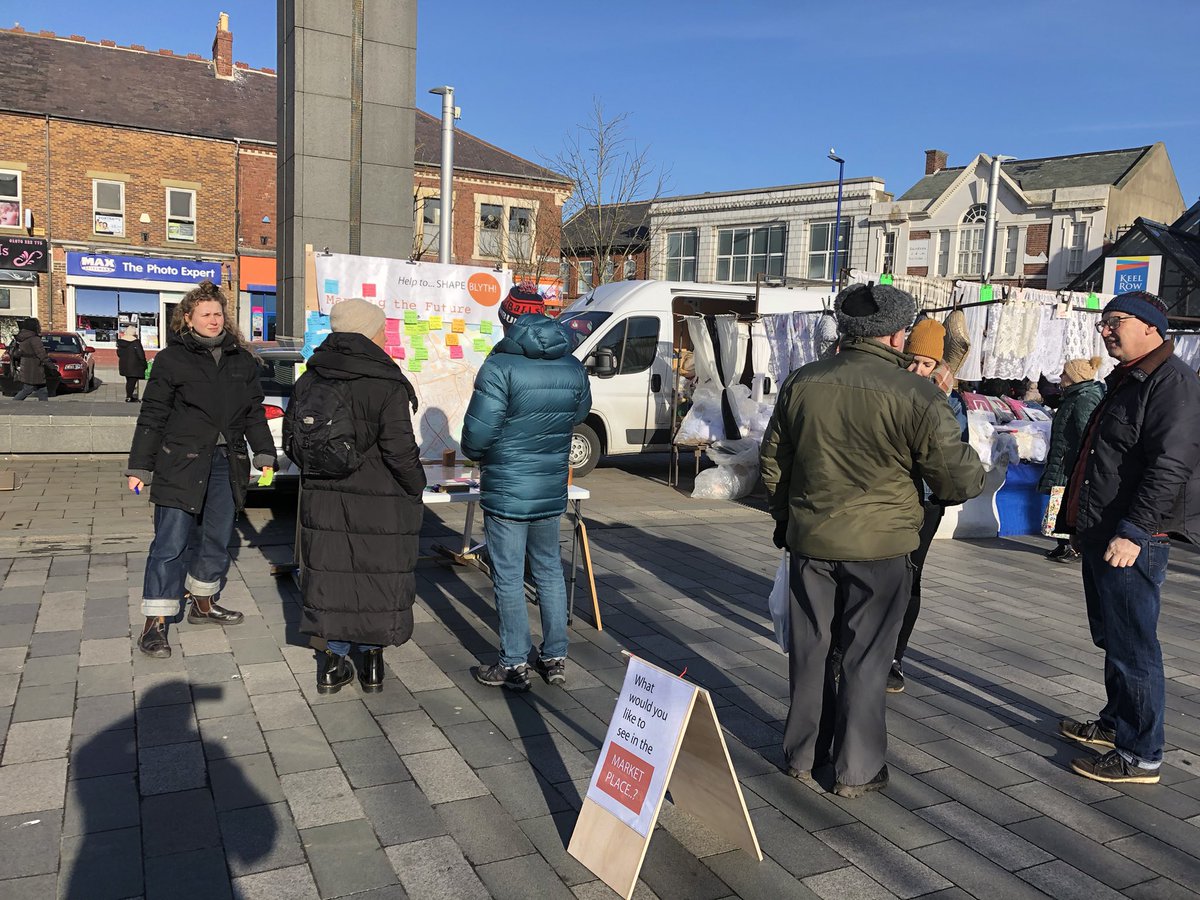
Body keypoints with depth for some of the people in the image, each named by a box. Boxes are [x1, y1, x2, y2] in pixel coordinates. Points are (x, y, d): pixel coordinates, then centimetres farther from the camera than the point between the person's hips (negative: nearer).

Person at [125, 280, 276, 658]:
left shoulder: (241, 360, 11)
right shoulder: (172, 359, -2)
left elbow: (254, 412, 16)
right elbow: (152, 416, -2)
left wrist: (265, 453, 9)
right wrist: (139, 467, -4)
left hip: (227, 464, 5)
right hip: (181, 463, -5)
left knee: (218, 539, 13)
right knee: (171, 543, -5)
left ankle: (202, 603, 31)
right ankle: (155, 623, 3)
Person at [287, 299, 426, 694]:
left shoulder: (310, 379, 4)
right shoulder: (388, 386, -15)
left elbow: (291, 436, 11)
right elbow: (400, 451, -18)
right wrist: (416, 490, -2)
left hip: (323, 499, 5)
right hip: (380, 504, -5)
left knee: (331, 572, 14)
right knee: (379, 575, 10)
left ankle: (335, 660, 21)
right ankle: (372, 660, 20)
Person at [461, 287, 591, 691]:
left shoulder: (501, 366, -17)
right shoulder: (573, 367, 2)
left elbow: (477, 434, -17)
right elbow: (579, 414, 16)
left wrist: (476, 453, 4)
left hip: (506, 491, -6)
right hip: (551, 490, 6)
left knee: (509, 578, 4)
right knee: (550, 571, 17)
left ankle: (514, 665, 14)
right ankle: (555, 658, 25)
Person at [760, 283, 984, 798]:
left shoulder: (801, 383, 1)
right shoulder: (917, 396, -13)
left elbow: (773, 461, 10)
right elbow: (958, 480, -8)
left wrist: (783, 518, 23)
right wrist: (982, 474, 15)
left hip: (810, 541, 4)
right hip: (881, 546, -3)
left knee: (810, 649, 15)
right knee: (865, 658, 9)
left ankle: (801, 754, 29)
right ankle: (856, 770, 21)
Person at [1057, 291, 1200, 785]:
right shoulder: (1127, 380, 19)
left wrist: (1131, 531, -25)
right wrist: (1084, 524, 24)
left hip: (1133, 541, -10)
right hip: (1101, 534, 10)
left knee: (1132, 647, -3)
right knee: (1113, 639, 20)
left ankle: (1140, 755, 6)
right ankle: (1115, 723, 34)